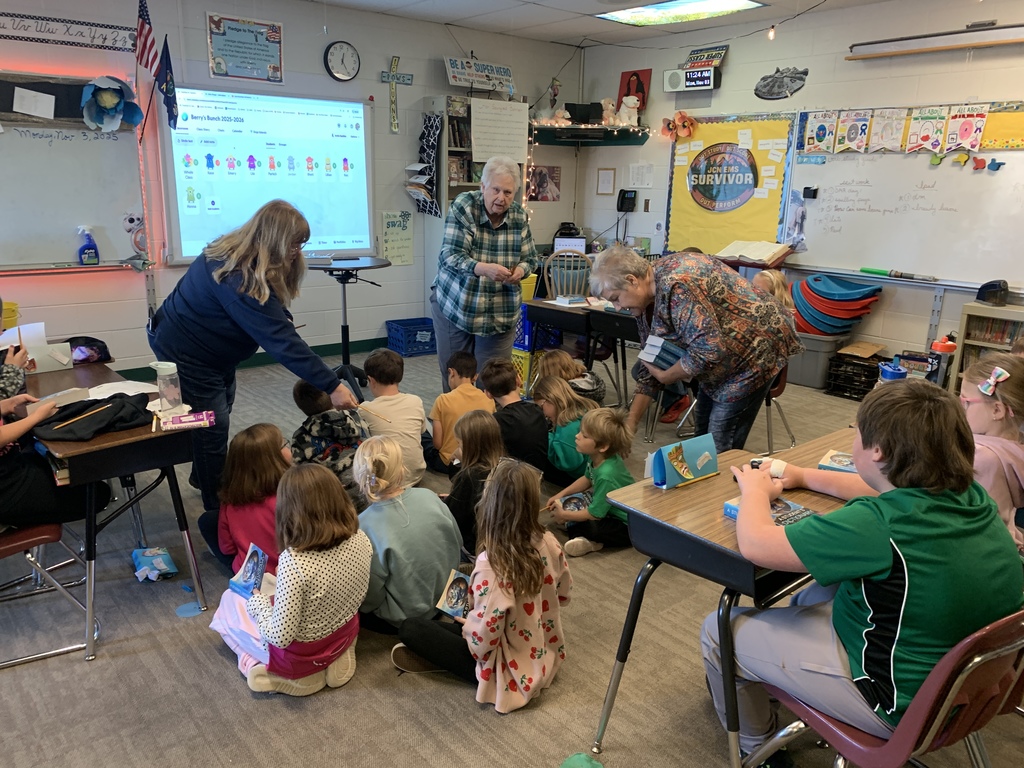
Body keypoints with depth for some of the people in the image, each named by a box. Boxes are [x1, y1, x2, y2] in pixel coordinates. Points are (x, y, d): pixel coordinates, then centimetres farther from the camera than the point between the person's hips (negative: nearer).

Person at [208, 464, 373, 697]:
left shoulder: (293, 561, -35)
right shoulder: (360, 539, -17)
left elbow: (280, 638, -27)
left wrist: (256, 600, -10)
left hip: (301, 655, -4)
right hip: (346, 638, 4)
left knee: (231, 599, 18)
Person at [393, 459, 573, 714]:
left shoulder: (492, 563, -33)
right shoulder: (548, 543, -14)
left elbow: (482, 641, -29)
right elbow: (563, 594, 4)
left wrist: (466, 624, -8)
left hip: (513, 672, -7)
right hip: (546, 656, 7)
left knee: (409, 629, -3)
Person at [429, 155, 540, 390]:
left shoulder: (519, 216, -1)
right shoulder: (463, 206, -13)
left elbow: (530, 258, 5)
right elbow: (450, 255, -21)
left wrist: (521, 270, -19)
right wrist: (483, 268, -39)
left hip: (501, 313, 2)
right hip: (455, 305, -2)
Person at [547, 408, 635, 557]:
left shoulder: (606, 476, -34)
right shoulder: (597, 458, -9)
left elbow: (595, 514, -25)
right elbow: (587, 479, 15)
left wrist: (563, 515, -11)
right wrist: (561, 495, 10)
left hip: (626, 527, -10)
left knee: (591, 528, -37)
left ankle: (591, 540, -4)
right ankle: (591, 539, -6)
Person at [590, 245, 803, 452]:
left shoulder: (676, 286, -30)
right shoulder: (649, 295, 0)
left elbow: (710, 350, -34)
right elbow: (651, 362, 5)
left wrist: (665, 377, -17)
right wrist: (631, 422, 3)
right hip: (724, 356, 10)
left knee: (721, 452, -7)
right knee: (703, 435, 16)